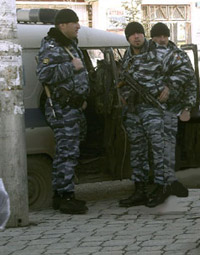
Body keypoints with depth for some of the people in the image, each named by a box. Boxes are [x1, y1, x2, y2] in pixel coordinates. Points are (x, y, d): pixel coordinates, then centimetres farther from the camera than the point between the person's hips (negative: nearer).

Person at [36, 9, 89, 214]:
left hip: (73, 107, 10)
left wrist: (82, 97, 24)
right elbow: (44, 74, -28)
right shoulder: (51, 47, -14)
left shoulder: (70, 45, 18)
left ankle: (60, 196, 19)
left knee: (65, 152, 13)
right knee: (68, 152, -12)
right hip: (62, 109, -10)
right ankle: (66, 198, -10)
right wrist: (71, 66, -24)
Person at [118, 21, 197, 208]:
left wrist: (169, 87, -15)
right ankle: (140, 192, 13)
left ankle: (162, 186, 1)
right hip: (133, 110, 7)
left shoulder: (159, 53, -6)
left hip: (155, 108, -7)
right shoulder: (128, 58, 15)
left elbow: (185, 68, -7)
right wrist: (124, 94, 13)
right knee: (137, 150, 8)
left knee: (160, 146, -10)